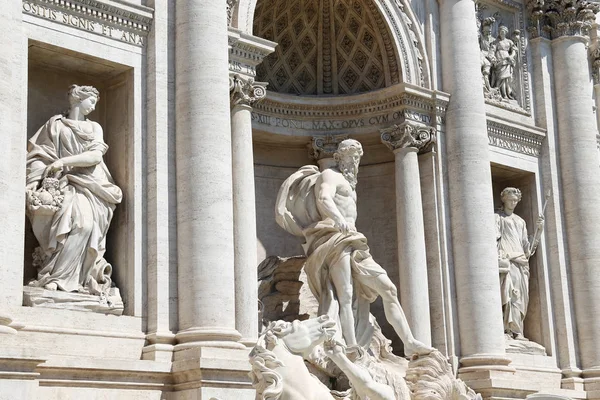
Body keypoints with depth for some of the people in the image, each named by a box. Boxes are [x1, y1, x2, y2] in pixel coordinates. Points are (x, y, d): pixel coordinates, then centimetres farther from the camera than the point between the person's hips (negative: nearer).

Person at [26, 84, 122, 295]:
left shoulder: (94, 128, 20)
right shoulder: (55, 124, 13)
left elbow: (96, 156, 3)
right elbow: (38, 155, 6)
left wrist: (63, 161, -9)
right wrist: (37, 179, -12)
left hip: (90, 185, 2)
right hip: (65, 184, -2)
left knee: (88, 221, -28)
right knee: (79, 220, -31)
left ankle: (55, 276, -30)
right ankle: (58, 277, -32)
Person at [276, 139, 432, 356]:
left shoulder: (346, 182, 32)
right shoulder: (330, 174, 4)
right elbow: (324, 199, -19)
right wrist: (340, 221, -37)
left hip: (352, 244, 9)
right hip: (335, 239, -9)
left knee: (388, 288, -1)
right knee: (345, 295, -21)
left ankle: (409, 342, -5)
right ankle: (352, 349, -32)